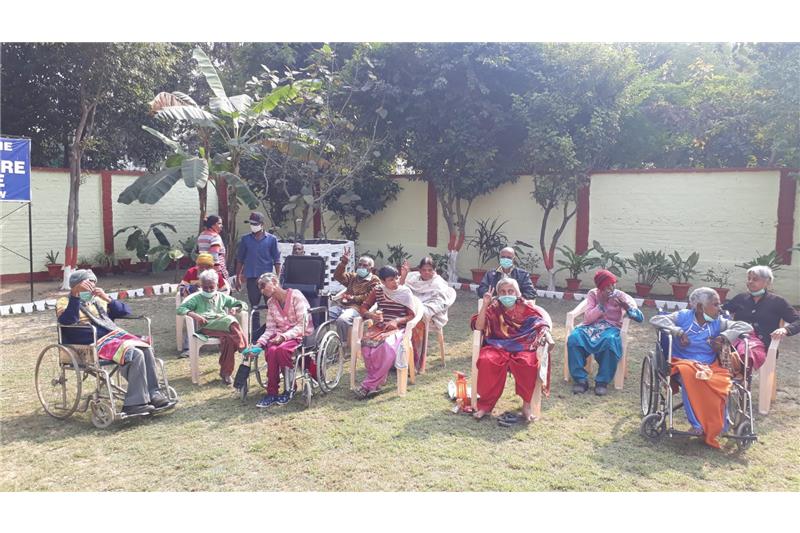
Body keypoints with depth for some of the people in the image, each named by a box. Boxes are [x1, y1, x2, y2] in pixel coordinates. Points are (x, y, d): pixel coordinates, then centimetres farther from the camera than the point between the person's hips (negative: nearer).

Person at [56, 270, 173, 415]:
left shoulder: (97, 300, 26)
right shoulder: (65, 302, 8)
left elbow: (126, 311, 19)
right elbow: (67, 321, -16)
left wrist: (107, 298, 5)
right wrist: (75, 295, -22)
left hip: (115, 334, 7)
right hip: (96, 343, -7)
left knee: (146, 349, -20)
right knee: (135, 355, -29)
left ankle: (153, 394, -15)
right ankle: (135, 403, -23)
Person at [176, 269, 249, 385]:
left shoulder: (222, 297, 27)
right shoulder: (197, 298, 21)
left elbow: (243, 305, 25)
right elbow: (180, 309, 7)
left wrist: (235, 308, 2)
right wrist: (194, 315, -10)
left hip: (223, 325, 3)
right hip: (206, 326, -2)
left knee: (228, 338, -34)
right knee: (230, 321, -33)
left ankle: (225, 372, -27)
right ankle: (244, 350, -28)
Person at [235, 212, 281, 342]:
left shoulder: (271, 239, 2)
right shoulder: (246, 239, 7)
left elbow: (277, 260, 2)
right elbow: (240, 259, 12)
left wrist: (277, 277, -5)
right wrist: (238, 276, 8)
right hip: (252, 277, 2)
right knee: (254, 306, 8)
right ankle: (255, 334, 15)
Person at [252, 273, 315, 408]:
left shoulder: (295, 296, -10)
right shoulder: (271, 303, 10)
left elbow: (302, 325, -14)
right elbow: (270, 329, 6)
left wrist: (284, 336, -25)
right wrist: (260, 343, -11)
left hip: (301, 335, -5)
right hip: (280, 335, 5)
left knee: (282, 349, -35)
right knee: (271, 351, -29)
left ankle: (289, 388, -14)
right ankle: (271, 392, -21)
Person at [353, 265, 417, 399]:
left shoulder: (406, 292, 4)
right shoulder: (377, 291, 10)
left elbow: (411, 315, 1)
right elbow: (362, 308, 11)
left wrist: (397, 321, -17)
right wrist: (371, 315, -12)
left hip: (398, 327, -2)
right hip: (379, 325, 2)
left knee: (387, 345, -37)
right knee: (366, 342, -33)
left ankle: (368, 385, -30)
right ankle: (379, 379, -18)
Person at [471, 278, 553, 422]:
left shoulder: (526, 307, 10)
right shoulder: (494, 308, 8)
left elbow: (541, 324, 1)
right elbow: (478, 327, -4)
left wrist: (548, 337, -19)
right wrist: (485, 305, -12)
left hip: (523, 346, 0)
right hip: (499, 346, 0)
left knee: (528, 363, -34)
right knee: (486, 361, -31)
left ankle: (526, 403, -14)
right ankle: (485, 403, -18)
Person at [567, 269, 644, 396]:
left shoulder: (620, 296, 2)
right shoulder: (593, 294, 4)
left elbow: (640, 317, -7)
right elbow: (587, 319, -6)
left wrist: (626, 306, -25)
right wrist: (602, 304, -16)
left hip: (611, 327, -1)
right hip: (592, 326, 1)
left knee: (610, 341, -39)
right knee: (574, 338, -32)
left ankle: (602, 381, -26)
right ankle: (581, 379, -24)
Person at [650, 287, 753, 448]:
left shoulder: (718, 322, 11)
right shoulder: (683, 316, 2)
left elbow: (746, 327, 6)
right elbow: (656, 319, -7)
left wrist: (724, 337, -8)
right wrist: (678, 332, -18)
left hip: (710, 366, 3)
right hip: (683, 362, -3)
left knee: (722, 383, -32)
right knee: (689, 374, -40)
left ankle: (715, 429, -20)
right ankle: (697, 424, -32)